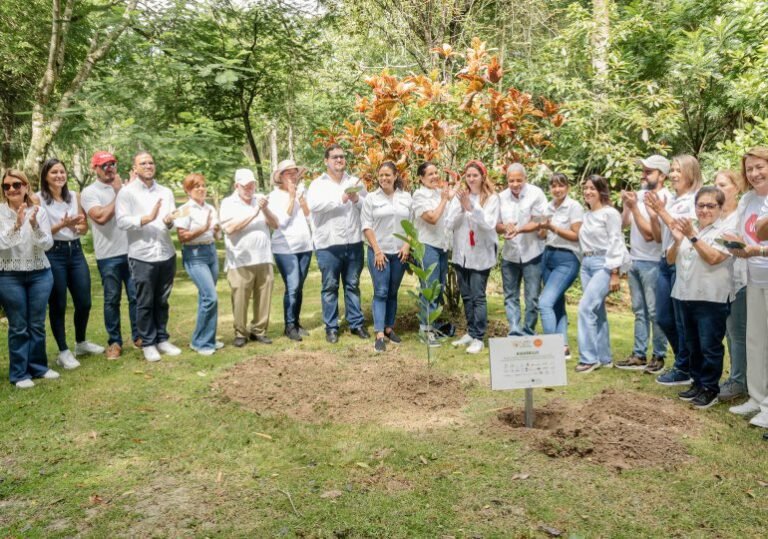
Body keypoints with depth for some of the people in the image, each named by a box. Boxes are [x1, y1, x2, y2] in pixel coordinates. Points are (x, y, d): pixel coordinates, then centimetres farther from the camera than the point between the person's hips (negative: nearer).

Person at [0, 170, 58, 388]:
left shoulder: (39, 211, -1)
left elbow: (47, 244, -6)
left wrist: (34, 225, -22)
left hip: (40, 275, 2)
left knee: (37, 324, 9)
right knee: (18, 326, 3)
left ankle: (38, 367, 23)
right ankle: (19, 373, 13)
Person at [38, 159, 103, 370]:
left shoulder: (74, 196, 10)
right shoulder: (38, 199, -4)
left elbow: (85, 228, 12)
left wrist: (76, 226, -9)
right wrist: (62, 224, -20)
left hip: (75, 251, 5)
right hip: (53, 254, -5)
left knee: (84, 302, 8)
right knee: (58, 305, 3)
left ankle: (81, 343, 30)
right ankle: (63, 352, 13)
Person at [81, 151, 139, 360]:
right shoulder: (89, 192, -2)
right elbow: (101, 217, -17)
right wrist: (118, 194, -6)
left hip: (132, 251, 3)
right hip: (108, 255, -3)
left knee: (137, 296, 7)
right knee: (112, 299, 6)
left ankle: (138, 336, 20)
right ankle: (114, 341, 16)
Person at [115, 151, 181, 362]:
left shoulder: (166, 192, 12)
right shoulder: (127, 192, -1)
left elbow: (174, 218, 4)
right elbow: (122, 221, -11)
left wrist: (169, 221, -18)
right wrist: (147, 218, -22)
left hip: (167, 254, 4)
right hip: (142, 256, -4)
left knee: (162, 301, 13)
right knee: (145, 303, 5)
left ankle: (162, 339, 24)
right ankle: (148, 343, 16)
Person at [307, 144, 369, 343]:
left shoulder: (355, 182, 13)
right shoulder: (318, 184, 2)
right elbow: (314, 204, -17)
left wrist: (357, 199, -14)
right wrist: (341, 198, -20)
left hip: (354, 243, 3)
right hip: (328, 244, -2)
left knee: (353, 284, 10)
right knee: (330, 286, 4)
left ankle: (356, 323, 19)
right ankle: (331, 327, 12)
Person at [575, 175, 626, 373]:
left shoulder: (610, 213, -7)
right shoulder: (586, 215, 15)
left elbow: (616, 243, -11)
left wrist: (615, 273, -15)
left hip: (603, 264, -8)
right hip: (586, 264, 8)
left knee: (586, 307, -15)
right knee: (597, 311, 10)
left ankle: (589, 358, -8)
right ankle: (604, 357, 18)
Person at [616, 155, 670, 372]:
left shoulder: (665, 199, -13)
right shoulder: (640, 194, 7)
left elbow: (649, 233, -19)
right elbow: (625, 224, 13)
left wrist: (634, 207, -20)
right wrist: (626, 204, -2)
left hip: (652, 263, -7)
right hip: (634, 260, 7)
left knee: (654, 312, 0)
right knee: (639, 311, 11)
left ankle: (659, 356, 11)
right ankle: (639, 356, 18)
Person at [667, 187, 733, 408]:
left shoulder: (724, 232, -6)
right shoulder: (688, 228, 11)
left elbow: (712, 258, -20)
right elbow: (670, 259, 8)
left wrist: (692, 237, -25)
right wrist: (677, 241, -11)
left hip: (712, 298, -6)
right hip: (686, 296, 6)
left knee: (709, 346, -2)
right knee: (693, 344, 14)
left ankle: (710, 389, 8)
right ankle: (698, 383, 25)